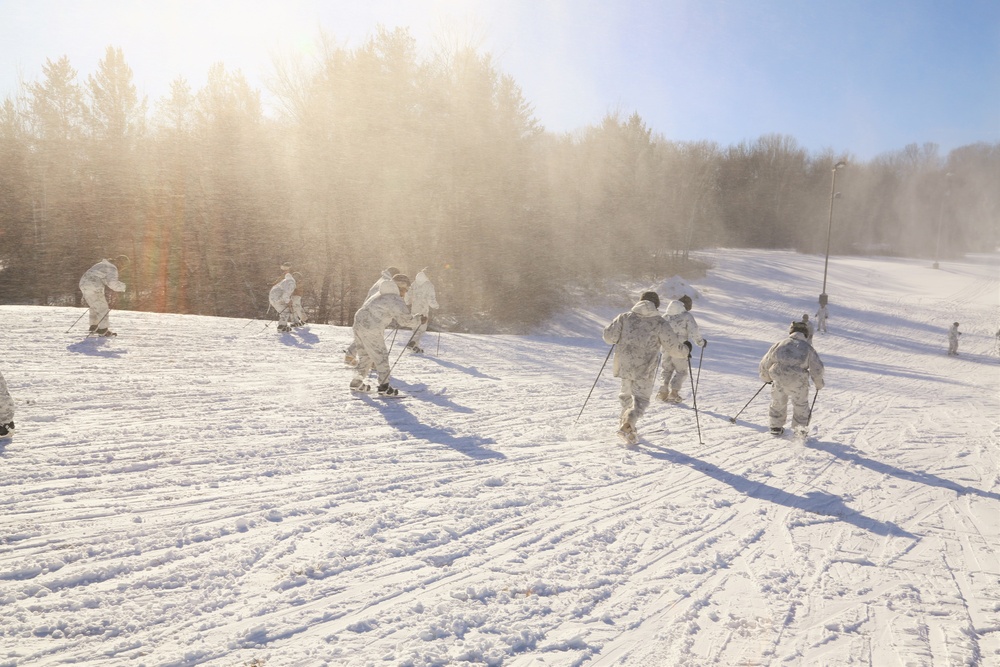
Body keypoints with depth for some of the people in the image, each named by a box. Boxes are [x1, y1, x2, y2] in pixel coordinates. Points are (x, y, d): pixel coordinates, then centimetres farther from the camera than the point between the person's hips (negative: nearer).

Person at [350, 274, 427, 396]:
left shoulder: (381, 295, 22)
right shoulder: (395, 299, -8)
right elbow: (405, 319, -9)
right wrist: (419, 320, 6)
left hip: (358, 325, 9)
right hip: (370, 330, -9)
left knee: (365, 356, 20)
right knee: (381, 357, -1)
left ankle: (357, 382, 26)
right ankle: (384, 387, 0)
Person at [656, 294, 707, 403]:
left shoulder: (667, 316, 6)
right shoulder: (687, 316, -8)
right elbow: (693, 333, -13)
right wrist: (701, 342, 2)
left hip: (666, 348, 4)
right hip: (679, 349, -4)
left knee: (667, 370, 19)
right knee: (681, 372, 11)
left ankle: (663, 392, 11)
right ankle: (674, 392, 0)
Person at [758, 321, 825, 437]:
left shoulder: (780, 344, 10)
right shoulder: (807, 347, 5)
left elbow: (765, 363, 14)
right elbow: (817, 368, 5)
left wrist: (766, 378, 31)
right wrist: (819, 384, 20)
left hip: (778, 379, 2)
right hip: (798, 382, -2)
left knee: (778, 403, 22)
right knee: (801, 405, 18)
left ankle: (776, 427, 30)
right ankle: (801, 428, 20)